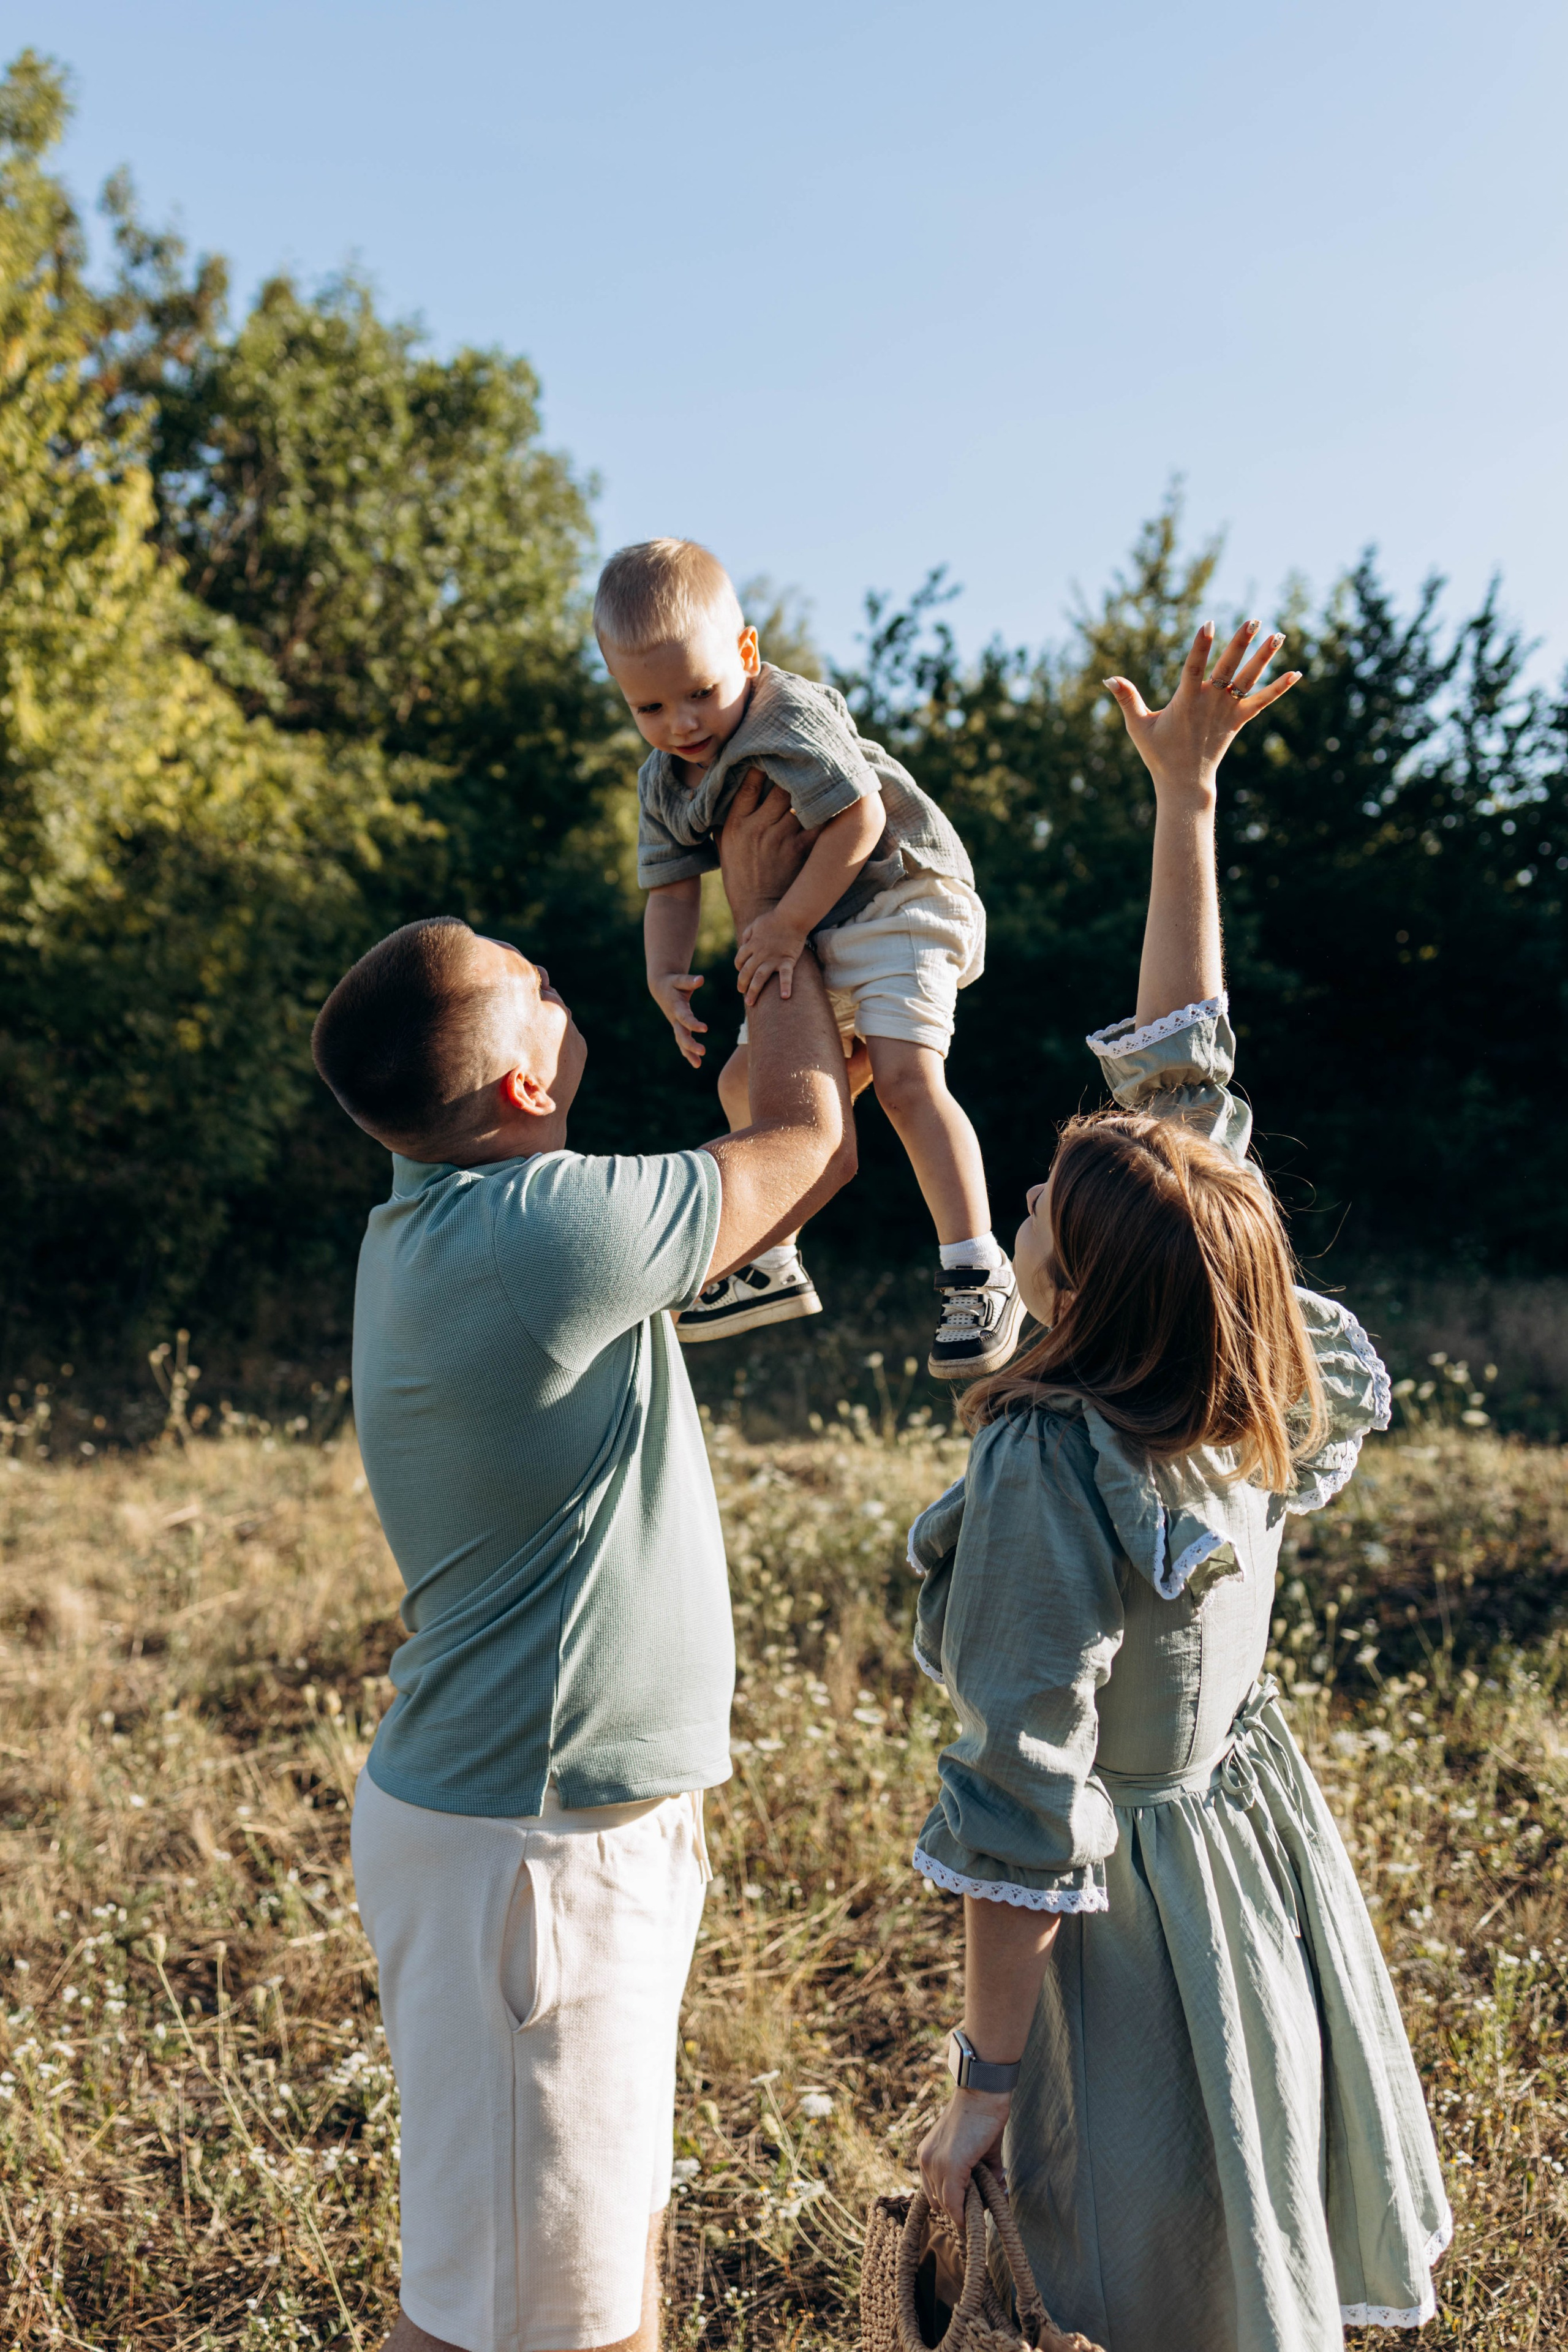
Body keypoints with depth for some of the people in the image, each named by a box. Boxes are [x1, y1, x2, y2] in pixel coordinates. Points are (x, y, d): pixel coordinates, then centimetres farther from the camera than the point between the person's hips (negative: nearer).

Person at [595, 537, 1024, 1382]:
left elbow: (859, 820, -27)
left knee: (903, 1074, -26)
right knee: (745, 1082, 11)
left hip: (898, 895, -9)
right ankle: (772, 1267, 26)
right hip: (811, 941, 9)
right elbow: (672, 889, 3)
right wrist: (666, 976, -16)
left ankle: (978, 1274, -22)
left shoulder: (791, 718, -22)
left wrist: (788, 924, -23)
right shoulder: (662, 783, 2)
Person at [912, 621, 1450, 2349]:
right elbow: (1183, 1067, -3)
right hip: (1256, 1835, 7)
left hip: (1136, 1905, -7)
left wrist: (984, 2080, -15)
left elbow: (1025, 1814, -26)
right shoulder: (1262, 1391, -11)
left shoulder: (1051, 1466, -30)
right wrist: (1185, 801, 1)